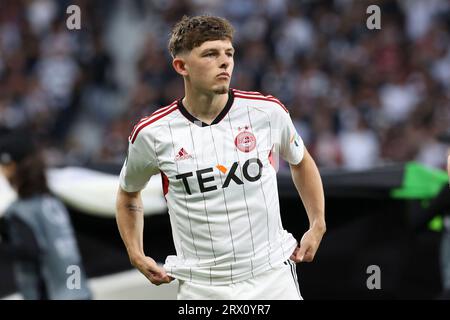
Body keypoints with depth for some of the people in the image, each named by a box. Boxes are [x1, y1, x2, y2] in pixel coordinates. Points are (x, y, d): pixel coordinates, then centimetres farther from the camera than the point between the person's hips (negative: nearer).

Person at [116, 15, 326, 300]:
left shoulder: (268, 112, -3)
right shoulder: (151, 134, -4)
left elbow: (301, 161, 18)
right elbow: (129, 195, 15)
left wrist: (318, 226, 11)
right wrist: (137, 256, 7)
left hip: (273, 278, 1)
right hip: (200, 286, 0)